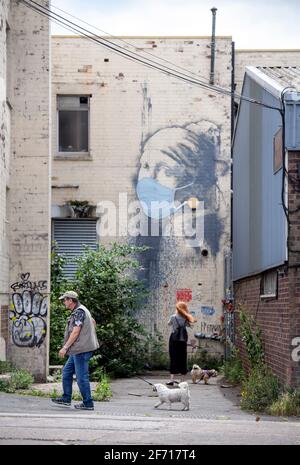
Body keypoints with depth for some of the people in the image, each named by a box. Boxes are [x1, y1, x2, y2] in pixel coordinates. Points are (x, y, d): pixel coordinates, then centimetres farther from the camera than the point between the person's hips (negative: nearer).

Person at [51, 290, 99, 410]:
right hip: (78, 349, 11)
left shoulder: (79, 312, -15)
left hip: (81, 349, -11)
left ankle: (88, 404, 0)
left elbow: (75, 332, -21)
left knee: (81, 377, -5)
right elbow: (93, 322, 30)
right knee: (67, 371, 16)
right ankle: (66, 398, 21)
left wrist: (65, 347, -19)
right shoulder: (80, 310, 16)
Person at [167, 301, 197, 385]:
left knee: (173, 358, -1)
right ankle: (182, 380, 10)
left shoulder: (173, 317, -10)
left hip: (174, 338, -3)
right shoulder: (186, 318, -1)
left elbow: (169, 324, 8)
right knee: (183, 359, 8)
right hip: (183, 340, 3)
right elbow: (188, 325, 13)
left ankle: (172, 379, -8)